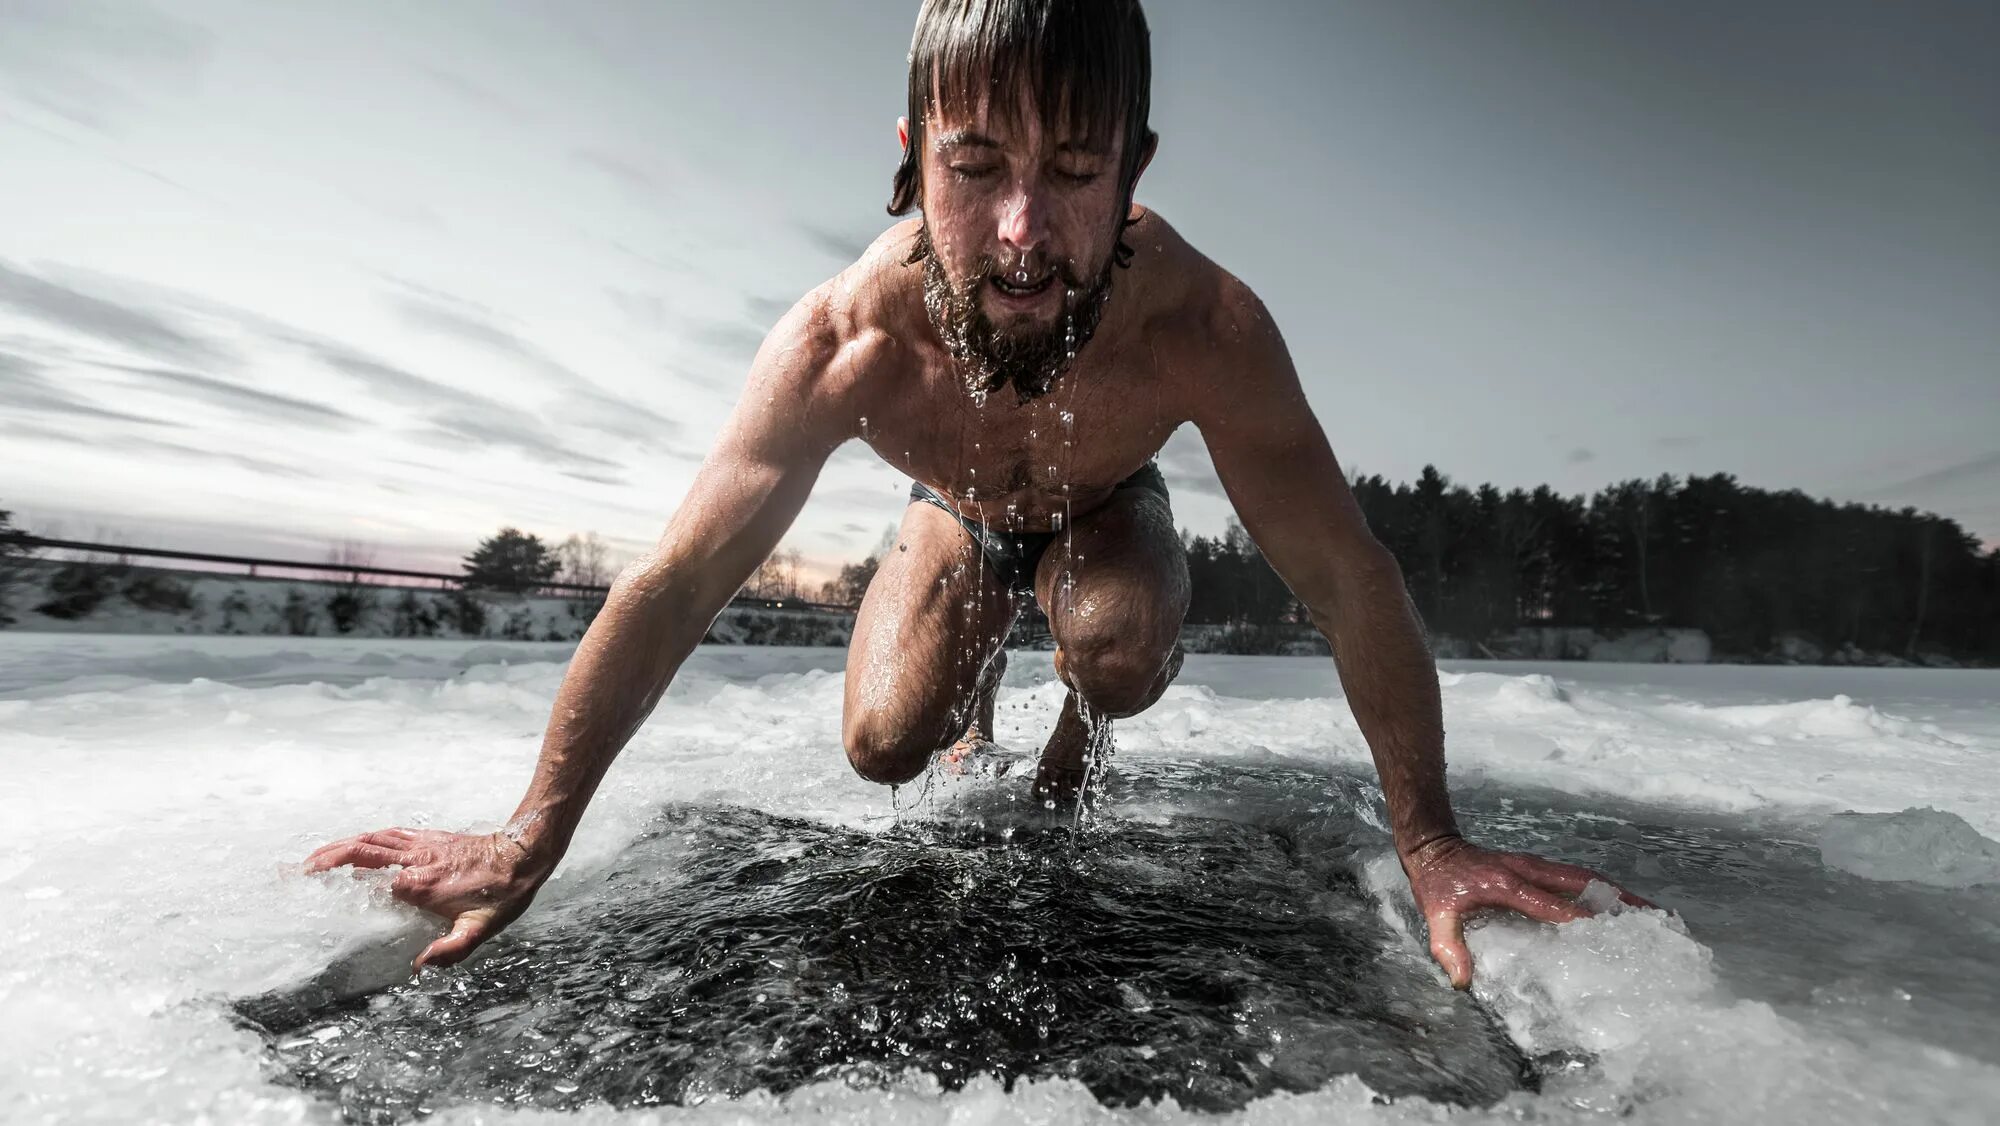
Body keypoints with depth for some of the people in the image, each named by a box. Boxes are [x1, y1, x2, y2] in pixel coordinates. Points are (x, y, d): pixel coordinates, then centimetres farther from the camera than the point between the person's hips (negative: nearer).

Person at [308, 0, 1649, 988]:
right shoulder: (842, 341, -37)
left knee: (1122, 649, -32)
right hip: (959, 516, 1)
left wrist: (1429, 839, -31)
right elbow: (676, 585, -31)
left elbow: (1349, 579, -31)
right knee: (883, 744, -11)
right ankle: (974, 698, 27)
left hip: (1106, 512, -1)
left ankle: (1073, 749, 6)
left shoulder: (1203, 329, -39)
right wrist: (529, 838, -26)